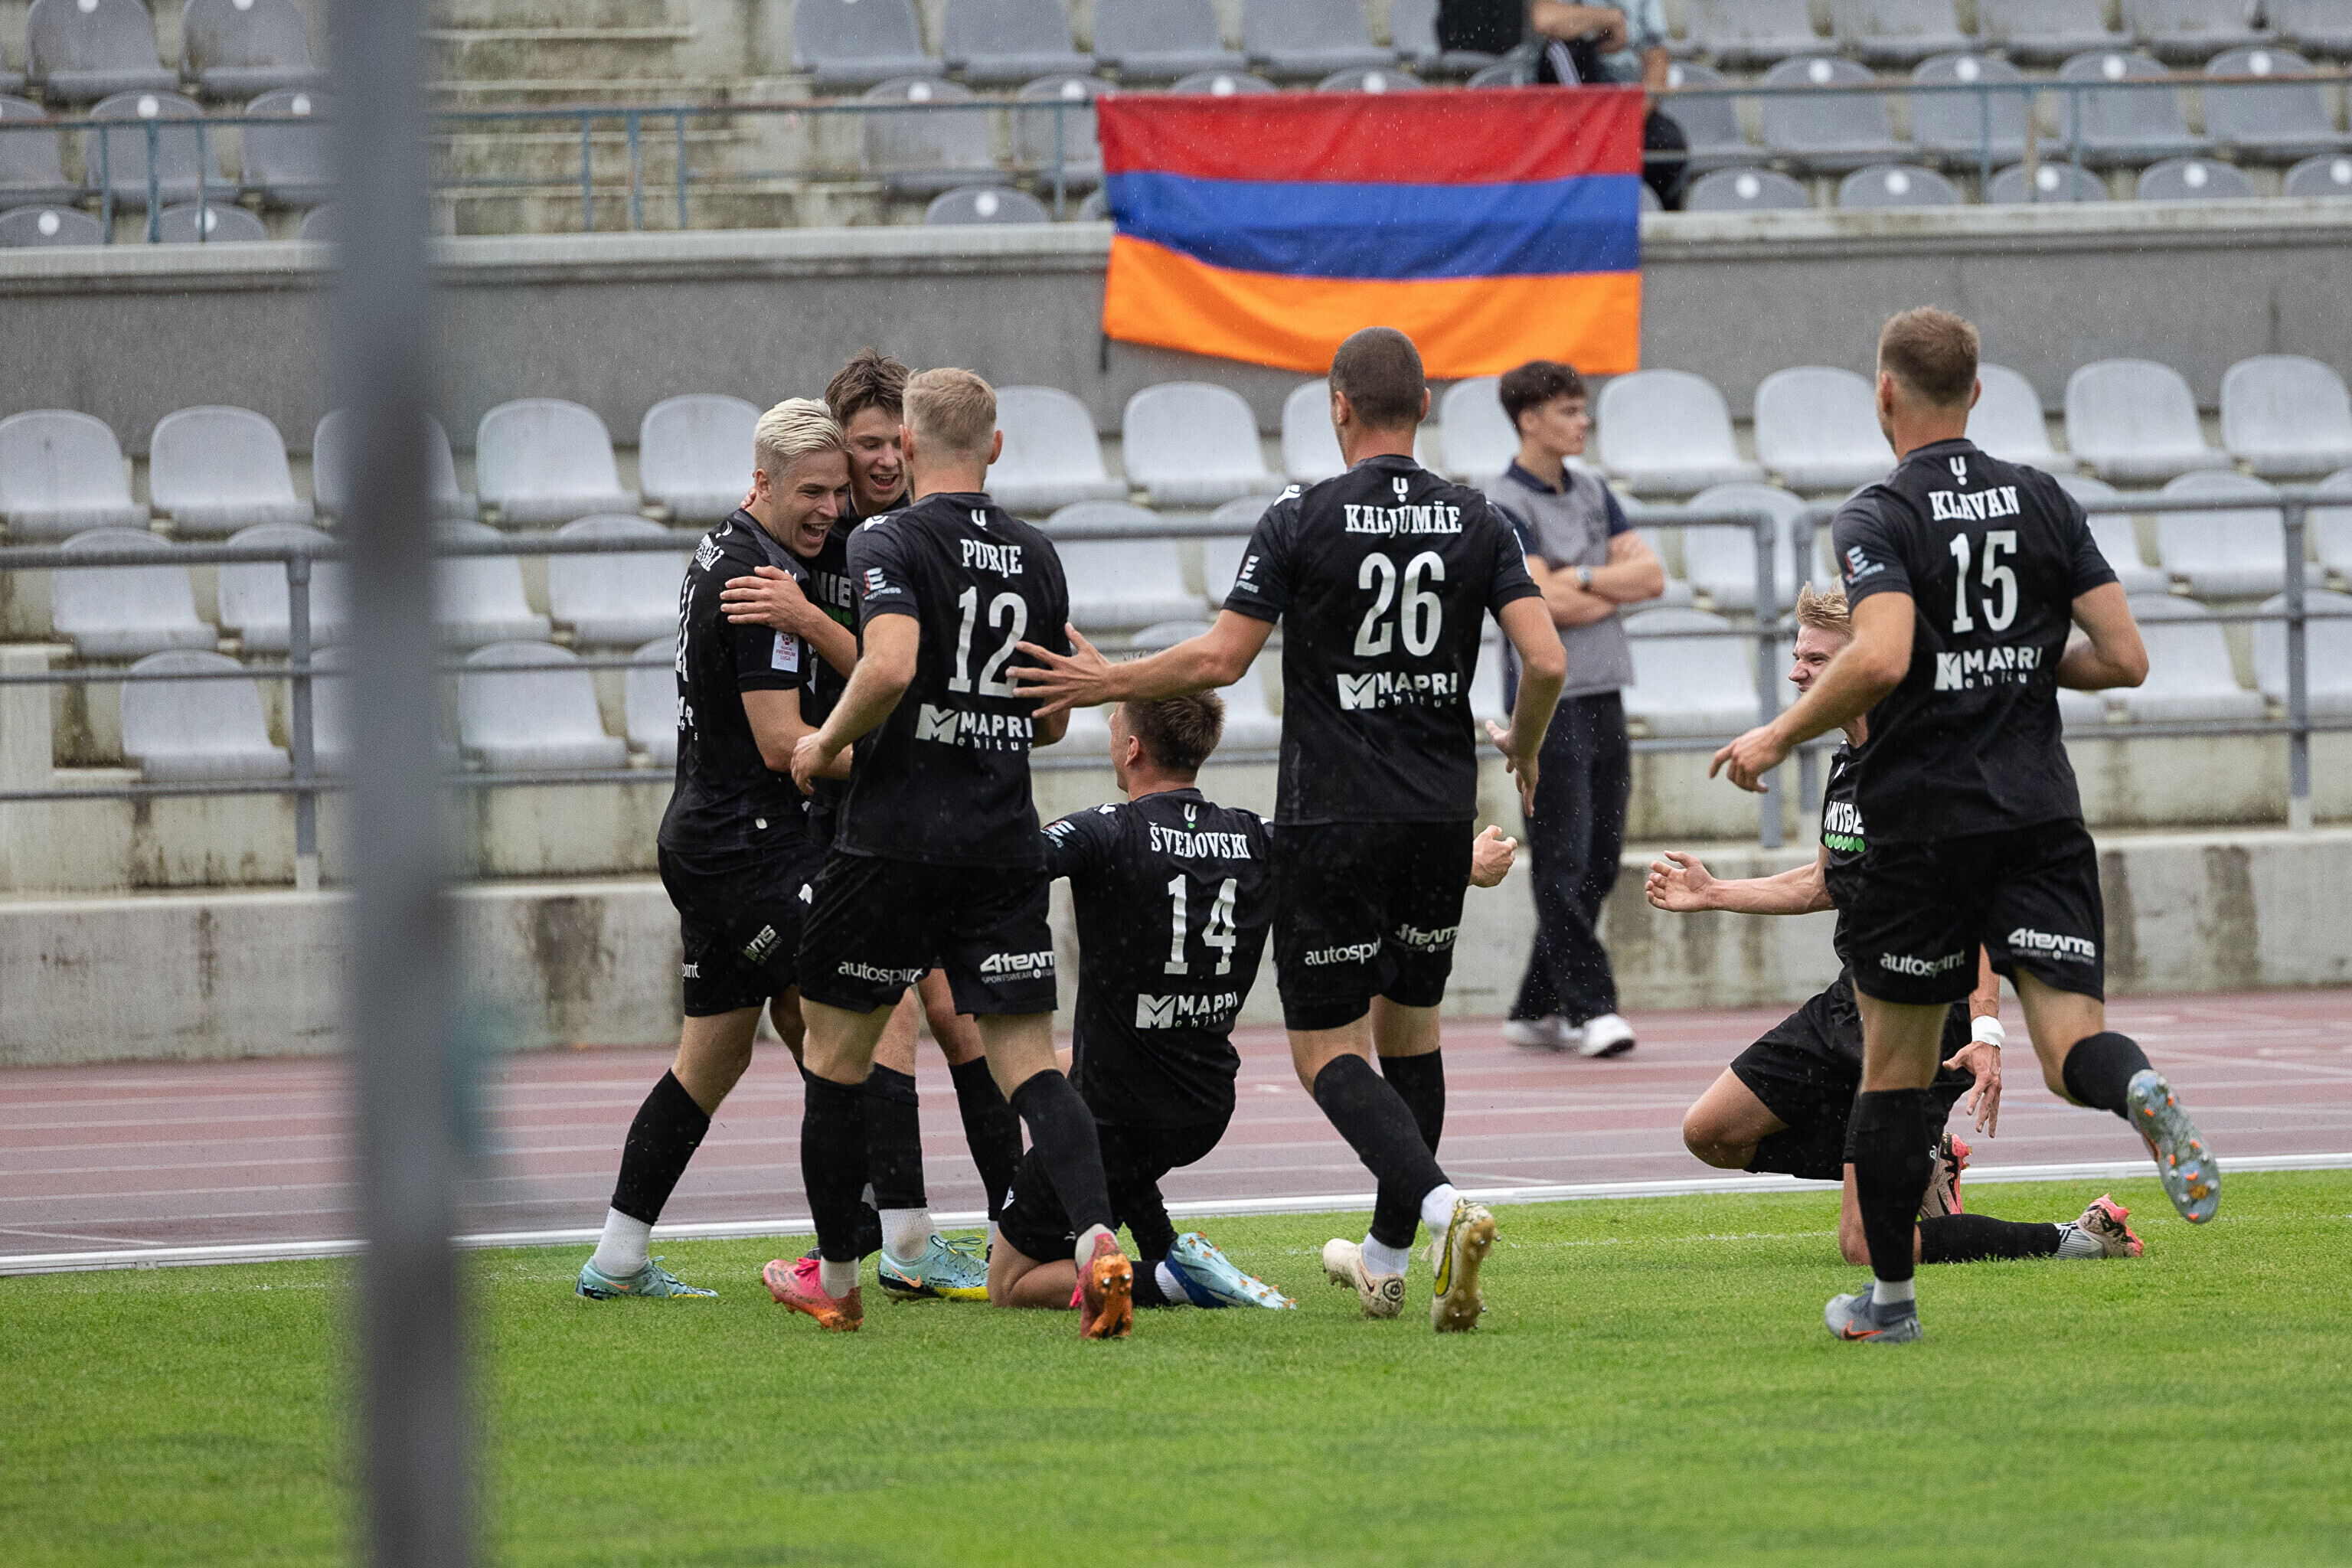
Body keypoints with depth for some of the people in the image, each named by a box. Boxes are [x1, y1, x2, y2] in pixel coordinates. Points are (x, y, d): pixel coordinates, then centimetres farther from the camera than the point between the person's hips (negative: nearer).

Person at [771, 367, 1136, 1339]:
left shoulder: (889, 545, -9)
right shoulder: (1037, 558, 9)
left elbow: (890, 669, -25)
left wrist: (826, 745, -9)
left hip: (894, 845, -4)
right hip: (1004, 847, 4)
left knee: (837, 1055, 12)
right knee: (1029, 1064, 1)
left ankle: (834, 1279, 21)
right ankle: (1097, 1241, -22)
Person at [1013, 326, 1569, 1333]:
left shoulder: (1301, 522, -9)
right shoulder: (1476, 524, 1)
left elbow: (1220, 657, -10)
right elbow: (1546, 659, -5)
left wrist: (1106, 682, 5)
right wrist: (1523, 748, 16)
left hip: (1331, 818, -4)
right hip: (1441, 815, 4)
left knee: (1328, 1052, -1)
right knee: (1409, 1028, 19)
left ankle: (1443, 1205, -25)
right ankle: (1386, 1259, 25)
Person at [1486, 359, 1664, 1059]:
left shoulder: (1593, 493, 16)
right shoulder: (1503, 506, -7)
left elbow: (1652, 575, 8)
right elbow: (1549, 604, -16)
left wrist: (1584, 579, -7)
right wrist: (1619, 588, 0)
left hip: (1604, 697, 7)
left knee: (1597, 866, 7)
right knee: (1563, 864, -8)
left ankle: (1537, 1010, 15)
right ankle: (1591, 1008, -10)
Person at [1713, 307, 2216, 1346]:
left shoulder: (1876, 518, -6)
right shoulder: (2043, 502, 8)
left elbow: (1882, 657, -23)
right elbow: (2125, 659, 5)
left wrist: (1777, 737, -9)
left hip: (1920, 821, -3)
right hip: (2040, 812, 3)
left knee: (1894, 1066, 10)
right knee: (2071, 1045, -4)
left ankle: (1889, 1297, 16)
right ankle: (2138, 1092, -39)